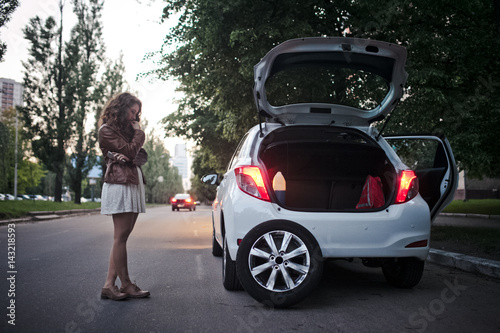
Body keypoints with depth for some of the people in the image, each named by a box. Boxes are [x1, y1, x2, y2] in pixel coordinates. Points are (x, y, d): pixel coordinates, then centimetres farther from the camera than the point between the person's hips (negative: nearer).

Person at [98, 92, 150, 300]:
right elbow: (129, 151, -12)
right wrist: (139, 133, 4)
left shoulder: (126, 129, 25)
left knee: (121, 237, 3)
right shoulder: (107, 130, 0)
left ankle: (110, 285, 4)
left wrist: (129, 157, -8)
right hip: (119, 184, -8)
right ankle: (126, 285, -6)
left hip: (134, 184, 8)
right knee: (121, 236, -8)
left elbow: (142, 156, 14)